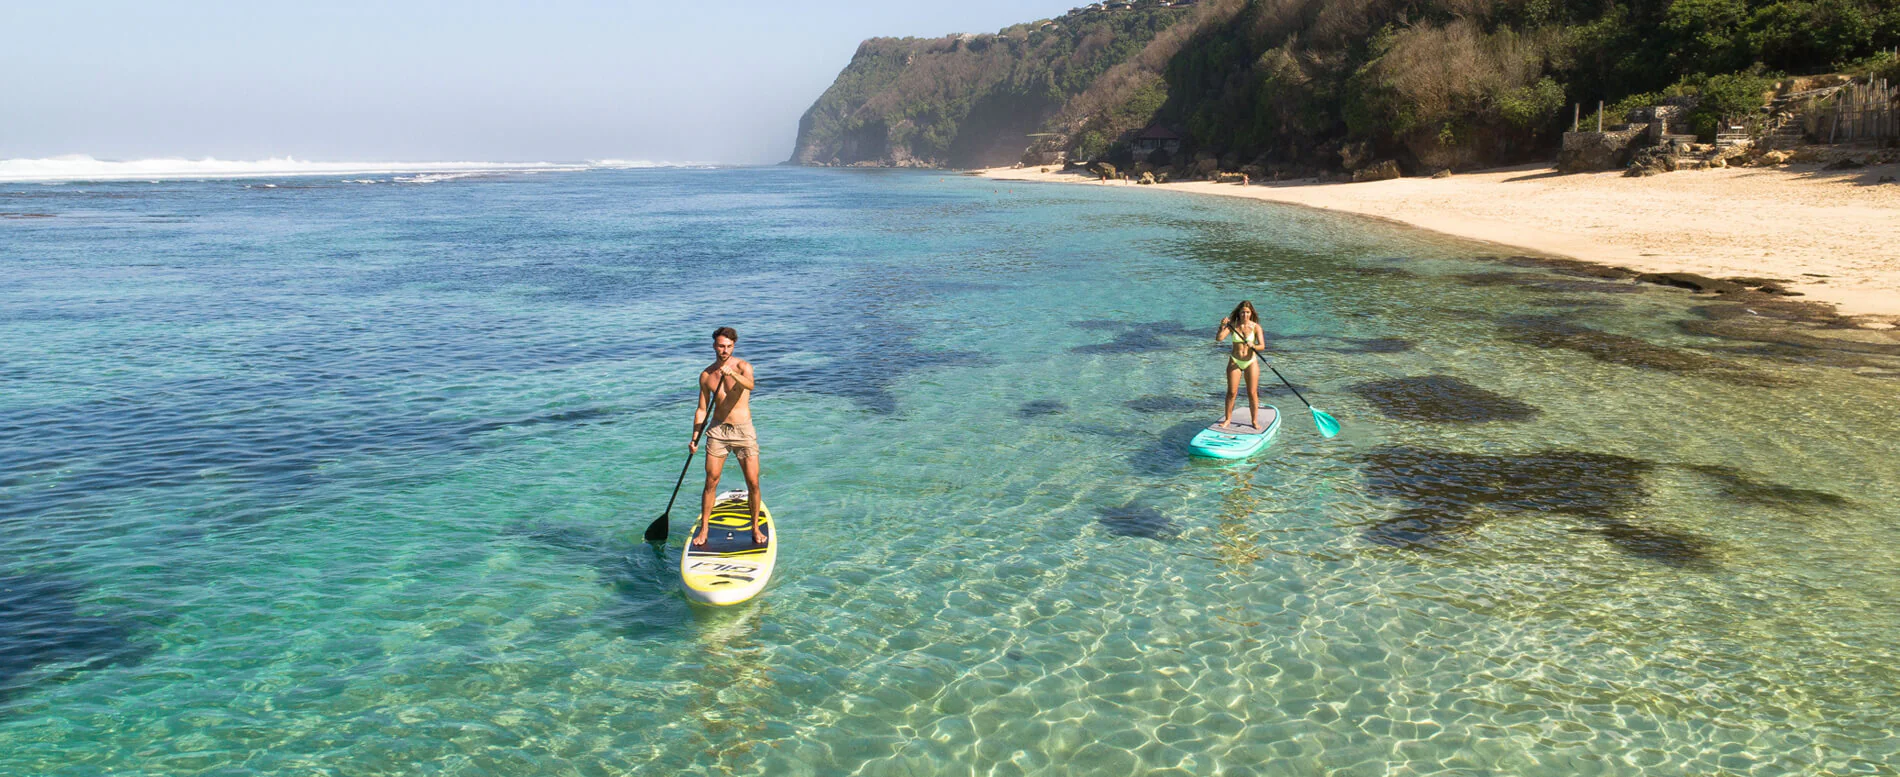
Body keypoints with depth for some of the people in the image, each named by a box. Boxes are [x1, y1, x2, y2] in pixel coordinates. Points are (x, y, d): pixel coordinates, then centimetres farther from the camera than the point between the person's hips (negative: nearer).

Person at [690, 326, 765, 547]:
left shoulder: (743, 366, -6)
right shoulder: (706, 375, 5)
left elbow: (750, 384, -29)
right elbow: (702, 409, 10)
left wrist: (732, 374, -48)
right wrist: (695, 438, 1)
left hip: (743, 430, -2)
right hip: (717, 430, 2)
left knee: (753, 483, -2)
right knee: (711, 482, 0)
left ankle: (755, 527, 15)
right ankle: (704, 529, 12)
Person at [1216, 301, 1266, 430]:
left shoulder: (1255, 327, -5)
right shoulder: (1232, 325, -3)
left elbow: (1262, 345, -13)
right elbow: (1218, 339, -15)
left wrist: (1253, 346, -34)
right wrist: (1222, 327, -31)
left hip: (1251, 362, -1)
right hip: (1235, 362, 1)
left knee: (1252, 393, 1)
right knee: (1231, 392, 0)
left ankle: (1255, 421, 11)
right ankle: (1227, 419, 12)